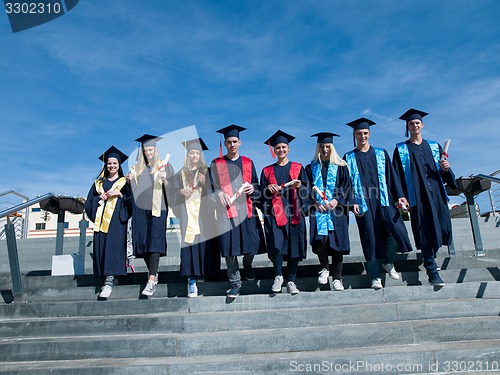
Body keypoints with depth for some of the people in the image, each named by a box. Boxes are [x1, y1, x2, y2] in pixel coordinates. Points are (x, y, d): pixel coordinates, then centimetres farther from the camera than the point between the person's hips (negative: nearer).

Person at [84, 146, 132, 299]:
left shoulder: (124, 182, 13)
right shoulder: (98, 183, 21)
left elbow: (131, 200, 3)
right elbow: (89, 202, 16)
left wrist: (119, 194, -11)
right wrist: (100, 198, -3)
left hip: (116, 219, -4)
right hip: (101, 220, 4)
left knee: (112, 247, -16)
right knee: (100, 246, -4)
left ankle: (109, 282, -22)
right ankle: (106, 279, 3)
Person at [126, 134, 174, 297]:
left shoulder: (164, 165, 6)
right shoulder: (136, 168, 17)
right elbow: (132, 189, 21)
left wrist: (165, 180, -19)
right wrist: (128, 181, 1)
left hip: (157, 208, -4)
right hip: (140, 208, 4)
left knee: (154, 241, -13)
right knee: (142, 241, 3)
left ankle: (151, 280, -17)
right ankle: (153, 272, 19)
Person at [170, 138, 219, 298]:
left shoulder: (206, 172, 11)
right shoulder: (180, 174, 12)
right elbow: (173, 196, 10)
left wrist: (205, 183, -11)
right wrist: (180, 191, -9)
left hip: (204, 215, 0)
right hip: (187, 216, 0)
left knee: (204, 245, -4)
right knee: (189, 246, -5)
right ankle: (192, 282, 0)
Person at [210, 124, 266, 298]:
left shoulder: (248, 162, 15)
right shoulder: (216, 164, 10)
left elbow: (256, 183, 17)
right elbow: (211, 185, 6)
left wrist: (252, 188, -6)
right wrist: (219, 193, -15)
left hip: (246, 209, 2)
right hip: (226, 210, -1)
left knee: (252, 244, -1)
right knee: (229, 248, -3)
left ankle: (247, 264, 33)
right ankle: (235, 282, 11)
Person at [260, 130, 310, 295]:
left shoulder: (298, 168, 14)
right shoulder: (267, 171, 15)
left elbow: (307, 190, 8)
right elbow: (263, 194, 13)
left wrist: (299, 186, -12)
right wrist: (269, 189, -7)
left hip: (294, 212, 1)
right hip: (275, 213, 0)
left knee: (294, 246, -2)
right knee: (276, 244, -16)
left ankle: (291, 281, 11)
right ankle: (278, 276, 5)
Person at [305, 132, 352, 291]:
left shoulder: (340, 167, 11)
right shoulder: (311, 168, 13)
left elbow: (346, 186, 5)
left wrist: (336, 200, -11)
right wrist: (314, 202, -9)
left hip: (336, 209, 0)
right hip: (318, 209, 0)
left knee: (336, 241, -4)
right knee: (320, 240, -16)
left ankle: (337, 279, 7)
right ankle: (324, 268, 12)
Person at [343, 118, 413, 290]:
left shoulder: (381, 154, 15)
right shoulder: (349, 158, 10)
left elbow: (391, 176, 10)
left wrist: (400, 196, 0)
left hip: (384, 200, 1)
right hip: (363, 203, -1)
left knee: (397, 230, -13)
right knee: (371, 239, -1)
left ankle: (388, 262, 14)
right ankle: (375, 277, 12)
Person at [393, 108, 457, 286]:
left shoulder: (434, 146, 17)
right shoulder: (401, 150, 7)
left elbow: (444, 172, 15)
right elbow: (397, 176, -1)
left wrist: (445, 168, -9)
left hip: (437, 195, 4)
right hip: (418, 197, -4)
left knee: (442, 229, 3)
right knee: (426, 232, -5)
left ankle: (430, 258, 29)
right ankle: (432, 271, 2)